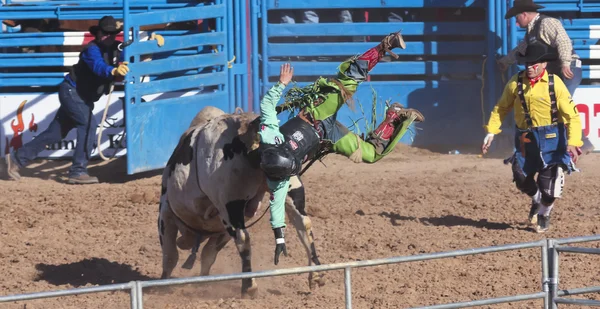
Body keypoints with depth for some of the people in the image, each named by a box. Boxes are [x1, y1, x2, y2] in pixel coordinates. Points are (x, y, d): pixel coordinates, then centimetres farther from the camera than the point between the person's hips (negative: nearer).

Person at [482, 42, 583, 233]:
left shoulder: (555, 83, -15)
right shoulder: (516, 82, -5)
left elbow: (571, 115, -16)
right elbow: (501, 108, 8)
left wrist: (573, 142, -27)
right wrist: (491, 132, 0)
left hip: (551, 138, -3)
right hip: (525, 138, 3)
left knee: (549, 180, -3)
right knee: (521, 178, 10)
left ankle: (544, 214, 26)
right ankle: (536, 200, 43)